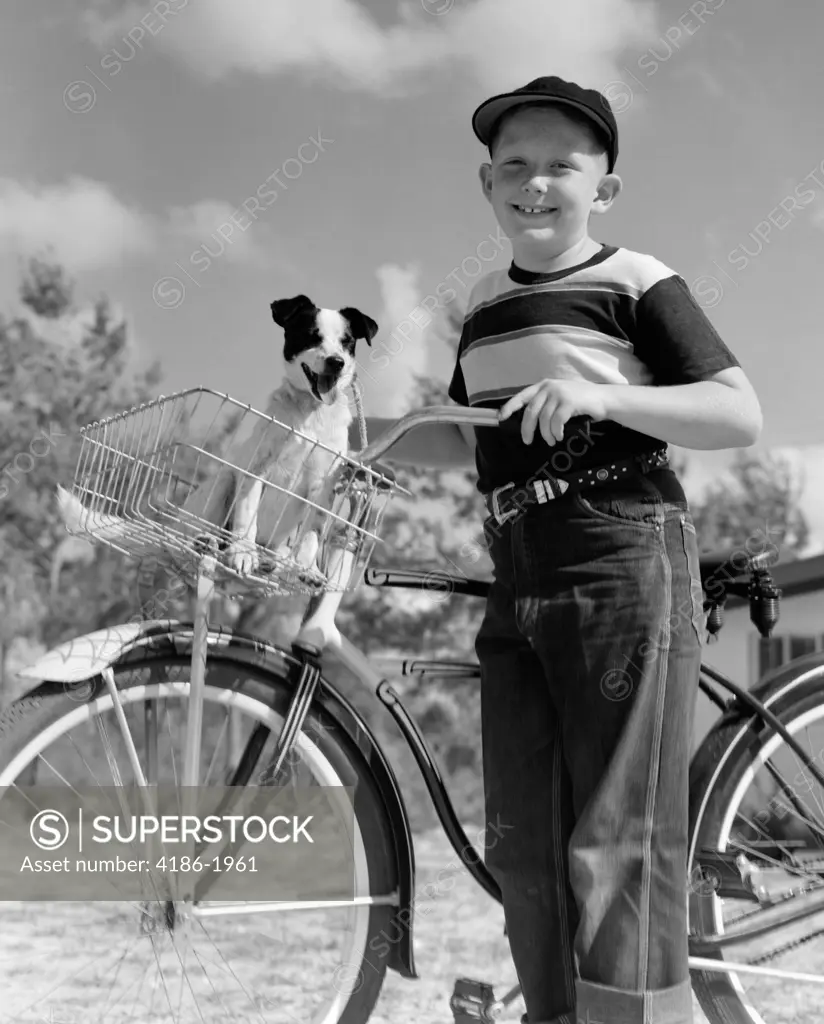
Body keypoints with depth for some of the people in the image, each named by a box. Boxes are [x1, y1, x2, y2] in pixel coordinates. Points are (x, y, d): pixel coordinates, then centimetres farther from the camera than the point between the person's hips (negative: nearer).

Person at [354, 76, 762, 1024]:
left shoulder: (635, 283, 0)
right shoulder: (485, 303, 18)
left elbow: (742, 416, -7)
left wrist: (602, 395, -20)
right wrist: (365, 437, 13)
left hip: (624, 567, -6)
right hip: (517, 586, 7)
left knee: (616, 846, -8)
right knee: (522, 846, 8)